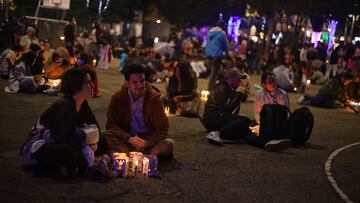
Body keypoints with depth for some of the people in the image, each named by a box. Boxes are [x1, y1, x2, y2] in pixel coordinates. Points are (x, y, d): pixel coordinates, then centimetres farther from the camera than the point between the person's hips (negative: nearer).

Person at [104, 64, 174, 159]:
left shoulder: (154, 97, -8)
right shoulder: (117, 98, -6)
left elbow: (162, 129, -8)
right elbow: (111, 125, -8)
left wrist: (147, 142, -26)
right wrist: (129, 138, -26)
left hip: (149, 139, 0)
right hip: (127, 140, 1)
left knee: (169, 144, -29)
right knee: (106, 136, -29)